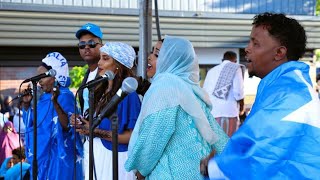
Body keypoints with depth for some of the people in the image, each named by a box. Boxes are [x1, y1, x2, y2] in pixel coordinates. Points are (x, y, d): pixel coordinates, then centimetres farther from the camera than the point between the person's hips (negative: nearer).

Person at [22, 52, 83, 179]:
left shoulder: (64, 96, -14)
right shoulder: (44, 97, 11)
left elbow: (68, 125, -26)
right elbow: (32, 123, 20)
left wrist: (55, 102, -38)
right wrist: (26, 104, 4)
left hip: (58, 155, -8)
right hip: (42, 154, 8)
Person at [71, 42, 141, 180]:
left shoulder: (127, 93, -14)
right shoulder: (102, 91, 9)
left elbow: (132, 136, -18)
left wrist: (96, 132, -18)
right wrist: (83, 125, -1)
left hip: (115, 159, -7)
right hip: (97, 157, 7)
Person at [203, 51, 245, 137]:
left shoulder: (212, 71, 20)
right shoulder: (235, 68, 5)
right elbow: (238, 92, -4)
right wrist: (241, 109, 11)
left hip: (211, 112, 5)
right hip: (228, 112, -5)